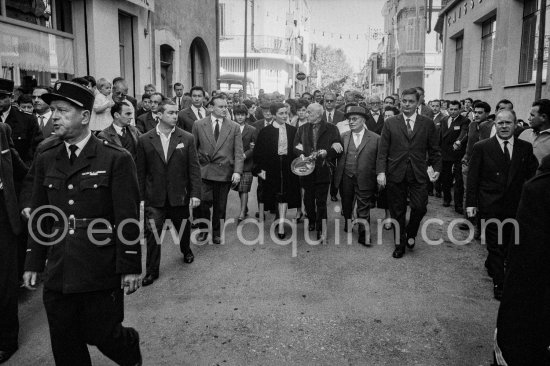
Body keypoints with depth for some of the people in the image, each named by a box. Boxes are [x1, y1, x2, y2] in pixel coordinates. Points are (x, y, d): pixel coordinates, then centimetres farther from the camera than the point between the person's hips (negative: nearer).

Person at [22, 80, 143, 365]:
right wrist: (33, 263, 11)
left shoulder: (116, 159, -9)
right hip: (57, 274, 5)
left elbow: (128, 219, -9)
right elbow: (39, 215, 12)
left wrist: (130, 268, -8)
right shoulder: (45, 159, 6)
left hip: (101, 274, -4)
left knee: (103, 335, 6)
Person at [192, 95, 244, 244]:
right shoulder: (199, 125, 4)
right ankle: (203, 229, 17)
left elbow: (238, 152, 0)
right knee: (203, 203, -9)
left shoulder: (234, 127, 4)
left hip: (224, 172, 1)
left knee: (220, 206, 9)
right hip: (203, 171, -1)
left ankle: (216, 233, 29)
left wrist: (237, 171, -12)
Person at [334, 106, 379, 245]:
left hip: (365, 180, -3)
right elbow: (339, 156, 10)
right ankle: (348, 223, 43)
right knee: (346, 205, 19)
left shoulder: (375, 138, -5)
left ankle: (364, 236, 12)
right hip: (346, 178, 3)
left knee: (364, 209, 2)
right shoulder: (344, 136, 5)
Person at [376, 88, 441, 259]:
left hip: (419, 174, 0)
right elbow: (382, 151, 1)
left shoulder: (428, 124, 6)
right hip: (395, 174, 0)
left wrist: (437, 168, -2)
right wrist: (380, 171, -9)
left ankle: (411, 233, 22)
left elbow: (434, 150, 9)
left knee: (420, 207, -8)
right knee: (397, 212, 7)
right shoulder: (390, 123, 4)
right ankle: (400, 244, 23)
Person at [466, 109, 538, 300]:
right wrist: (471, 203, -7)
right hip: (491, 206, -3)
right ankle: (499, 283, 16)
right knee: (495, 245, 4)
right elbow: (472, 177, -4)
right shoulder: (482, 147, -5)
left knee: (508, 243, 14)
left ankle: (491, 264, 41)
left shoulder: (526, 148, 2)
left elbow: (532, 175, 4)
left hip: (516, 206, 3)